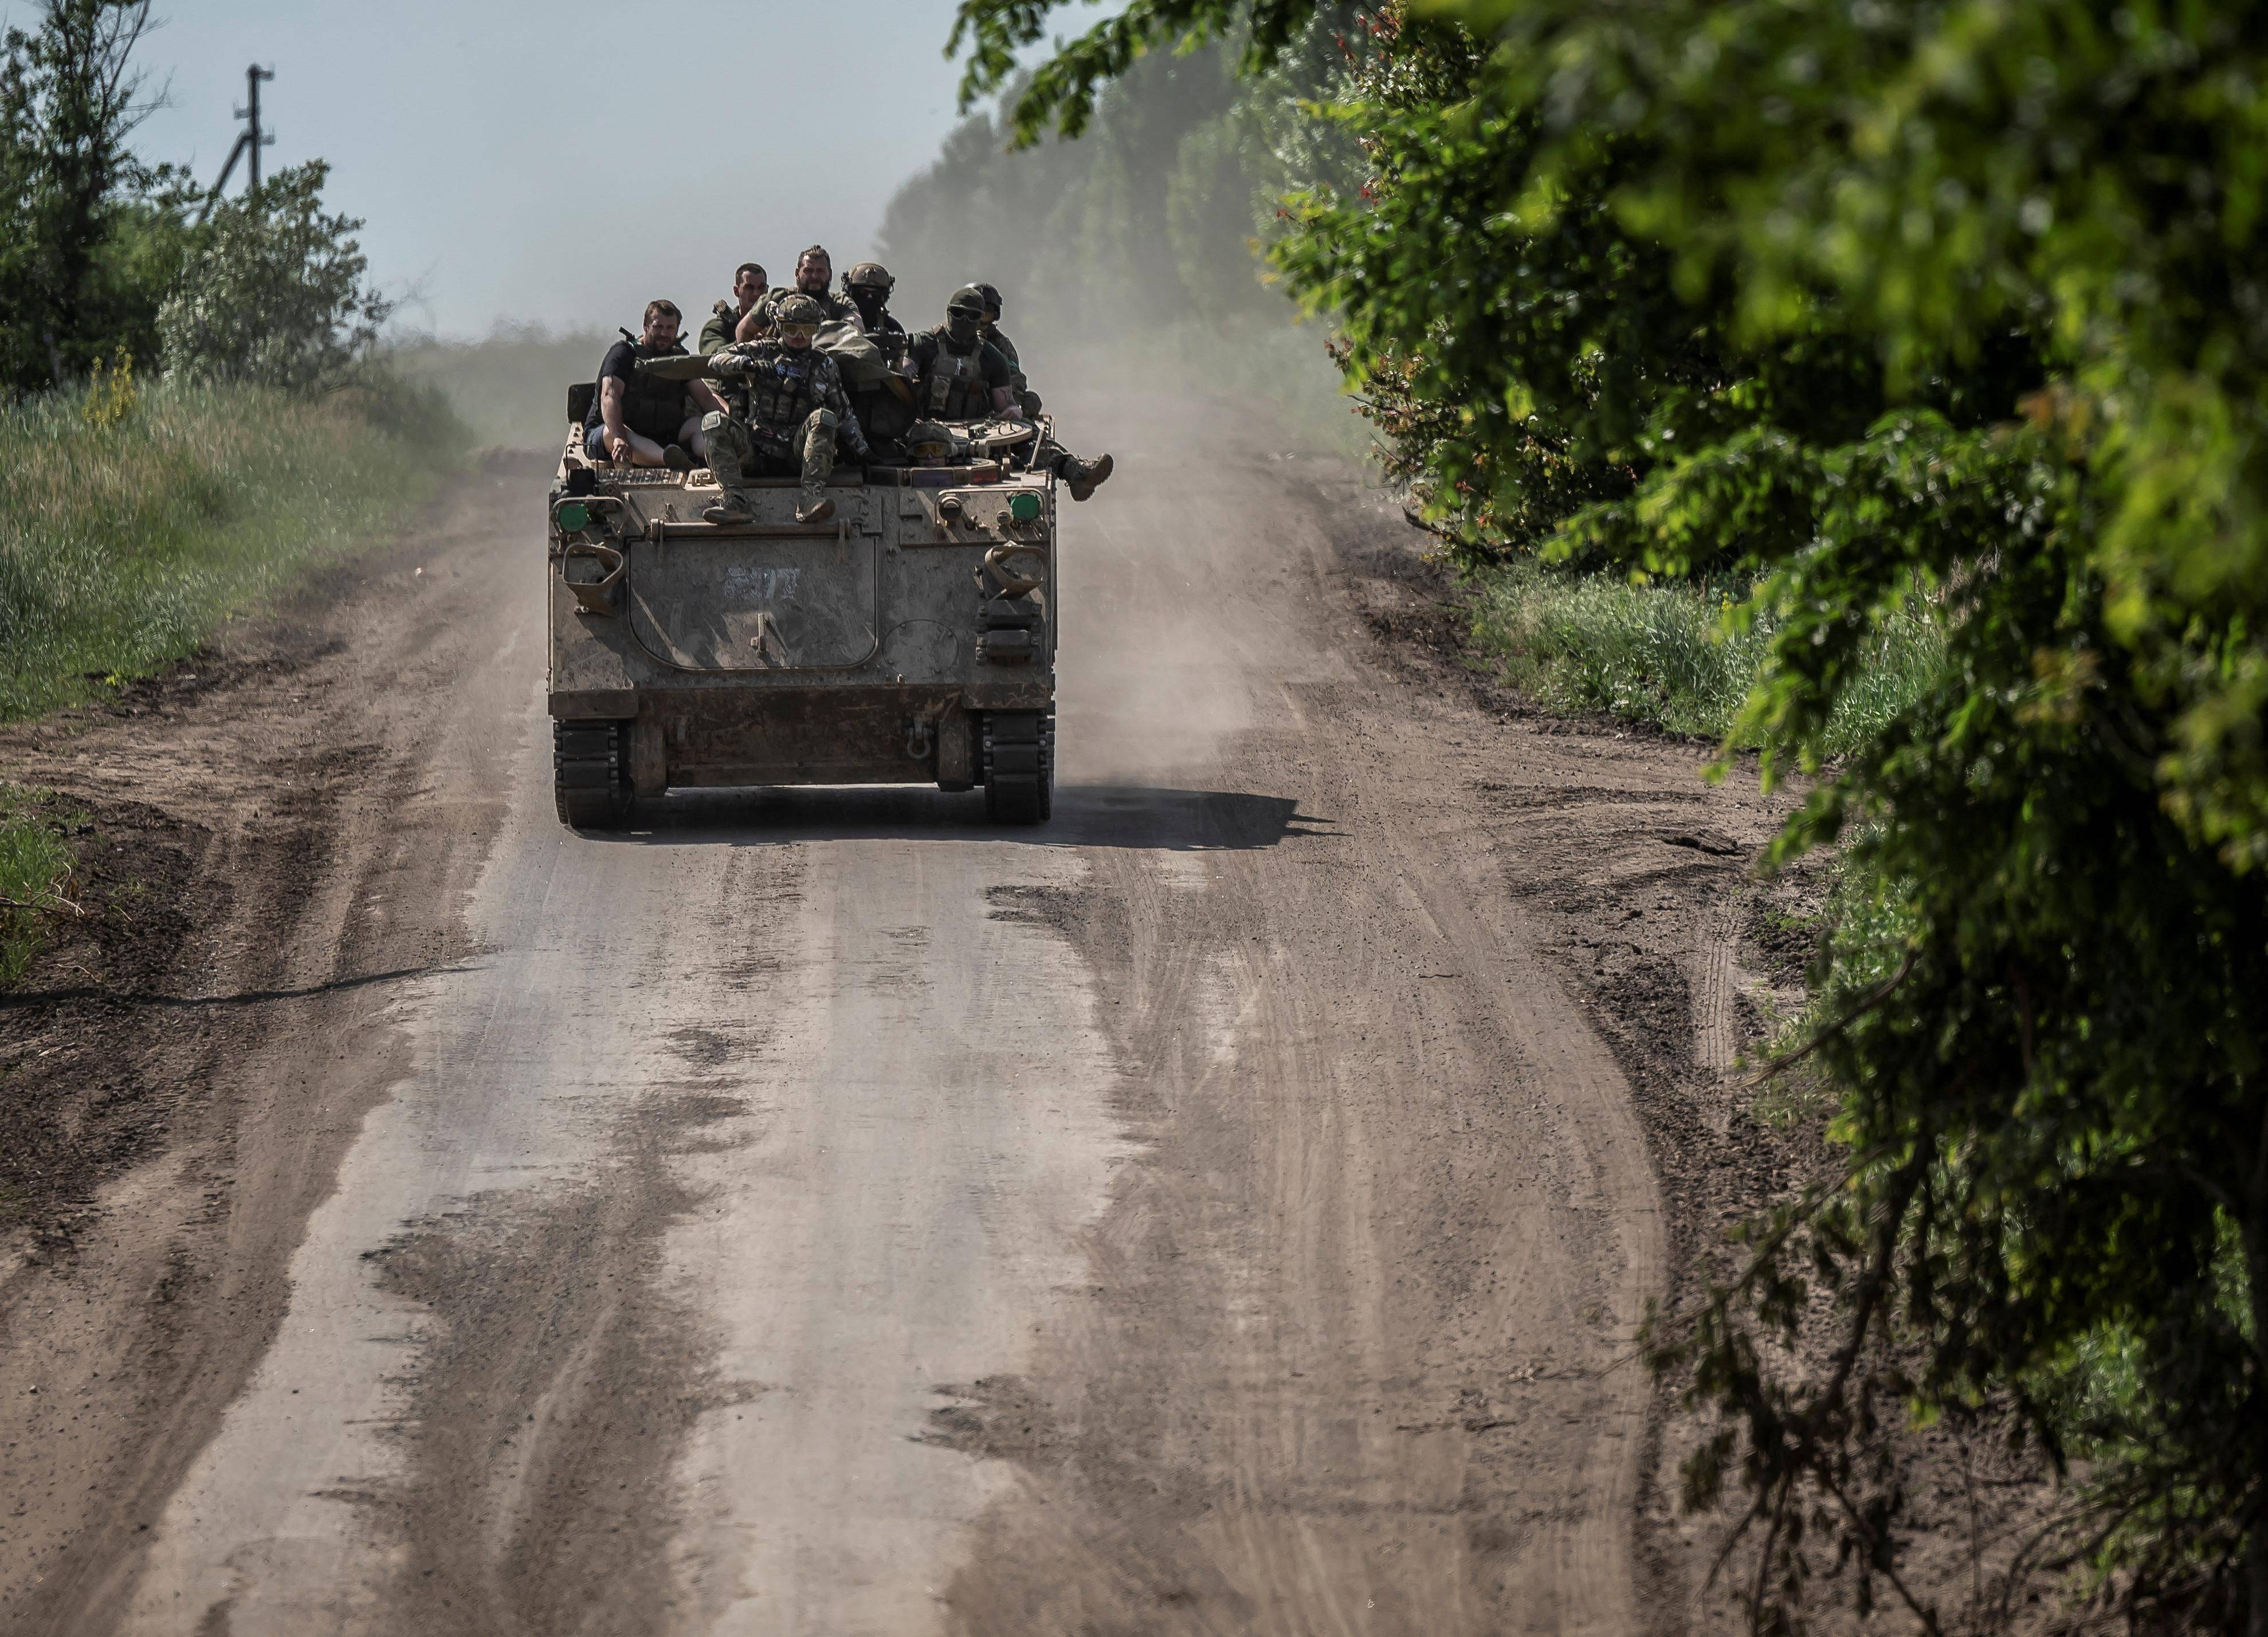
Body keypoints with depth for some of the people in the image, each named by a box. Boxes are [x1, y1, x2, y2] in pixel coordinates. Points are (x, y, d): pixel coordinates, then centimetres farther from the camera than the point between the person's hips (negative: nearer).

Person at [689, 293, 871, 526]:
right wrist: (747, 364, -20)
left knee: (823, 418, -28)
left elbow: (843, 413, 21)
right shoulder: (762, 351, 12)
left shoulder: (823, 365, 17)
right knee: (714, 423, -25)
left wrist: (860, 447, 8)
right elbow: (716, 363, -1)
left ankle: (812, 498, -42)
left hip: (797, 453, 0)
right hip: (755, 451, 0)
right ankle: (735, 501, -41)